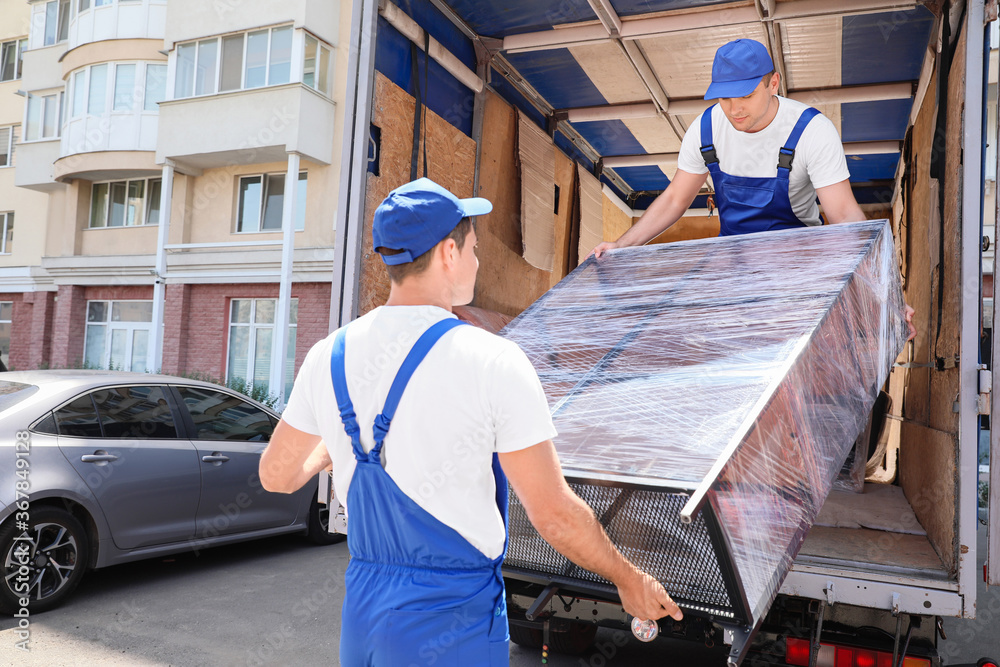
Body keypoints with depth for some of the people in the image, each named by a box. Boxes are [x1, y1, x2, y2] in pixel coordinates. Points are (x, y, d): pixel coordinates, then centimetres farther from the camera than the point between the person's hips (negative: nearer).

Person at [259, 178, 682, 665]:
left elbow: (276, 475, 10)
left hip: (360, 614, 5)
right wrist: (627, 579, 2)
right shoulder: (492, 362, -19)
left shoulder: (327, 356, -4)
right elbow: (553, 514, -15)